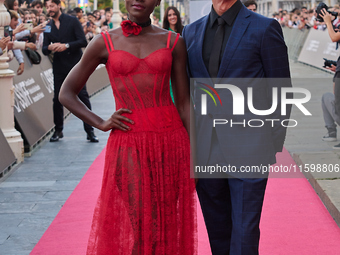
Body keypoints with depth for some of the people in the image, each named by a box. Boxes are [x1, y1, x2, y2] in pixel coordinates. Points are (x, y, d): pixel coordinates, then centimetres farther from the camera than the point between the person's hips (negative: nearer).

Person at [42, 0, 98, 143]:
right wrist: (50, 47, -15)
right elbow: (44, 50, 9)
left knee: (83, 96, -7)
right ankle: (58, 130, 16)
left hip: (75, 65, -4)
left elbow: (83, 41, -8)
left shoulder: (72, 21, -1)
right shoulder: (48, 27, 11)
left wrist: (66, 46, -21)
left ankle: (90, 131, -3)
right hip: (59, 67, 4)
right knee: (57, 99, 3)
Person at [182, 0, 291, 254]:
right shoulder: (192, 31, 11)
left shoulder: (264, 28, -4)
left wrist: (274, 146, -5)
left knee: (244, 234, -2)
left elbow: (281, 92, -2)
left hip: (248, 150, -4)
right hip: (205, 152, 5)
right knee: (217, 232, 15)